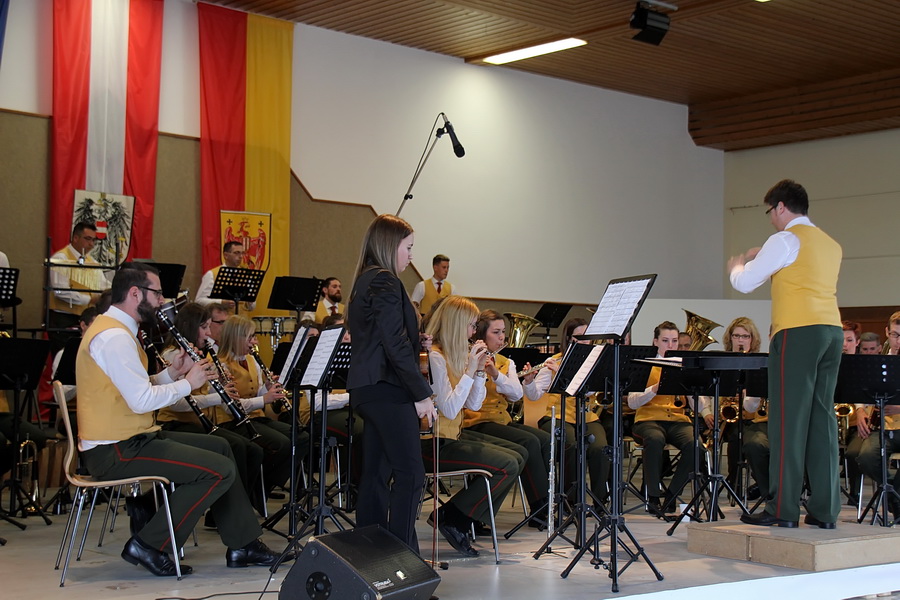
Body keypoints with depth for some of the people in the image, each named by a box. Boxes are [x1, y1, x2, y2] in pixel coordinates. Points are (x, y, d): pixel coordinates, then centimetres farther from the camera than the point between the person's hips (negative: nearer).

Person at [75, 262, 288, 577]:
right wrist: (187, 383, -12)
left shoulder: (115, 329, 15)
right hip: (115, 451, -11)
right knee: (220, 470, -15)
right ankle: (149, 544, -5)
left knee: (219, 446, 18)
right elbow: (141, 401, -26)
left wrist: (172, 373, 2)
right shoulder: (114, 336, -19)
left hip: (128, 438, 11)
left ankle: (242, 543, 22)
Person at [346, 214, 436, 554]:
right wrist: (422, 394, -16)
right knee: (410, 474, -9)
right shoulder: (385, 282, -12)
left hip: (368, 389, 10)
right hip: (388, 389, -10)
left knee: (377, 474, 12)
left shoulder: (365, 282, 18)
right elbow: (395, 344, -18)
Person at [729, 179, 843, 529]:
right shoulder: (830, 245, 20)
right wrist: (764, 261, 30)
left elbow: (744, 283, -2)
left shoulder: (786, 240, -4)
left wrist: (737, 265, 19)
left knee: (789, 419, -6)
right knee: (822, 419, 7)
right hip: (832, 331, 8)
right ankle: (824, 510, 6)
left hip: (798, 332, -8)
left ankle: (783, 509, -7)